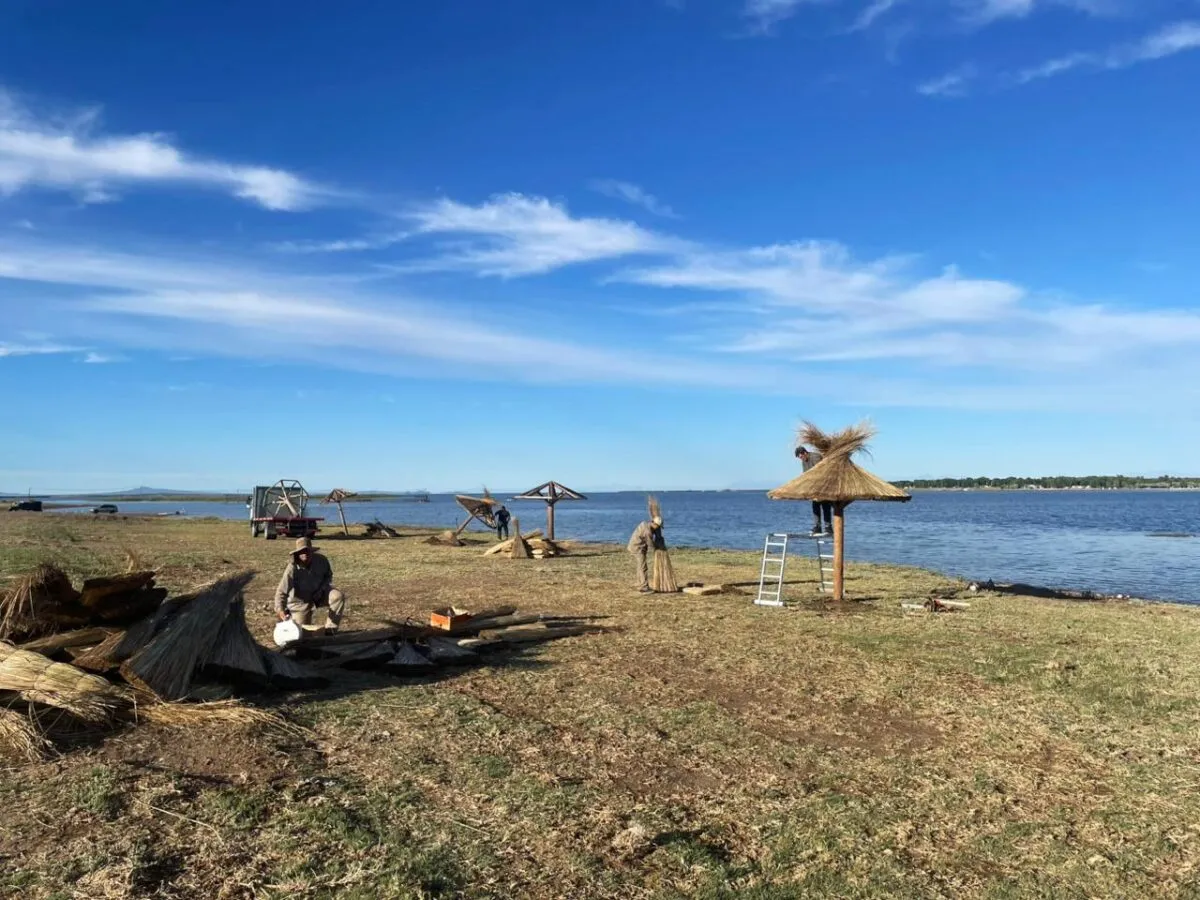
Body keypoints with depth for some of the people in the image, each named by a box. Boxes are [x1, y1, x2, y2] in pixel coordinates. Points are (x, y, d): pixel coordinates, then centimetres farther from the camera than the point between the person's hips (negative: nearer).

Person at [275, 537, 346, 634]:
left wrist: (322, 589, -14)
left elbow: (328, 575, 3)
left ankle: (330, 629, -13)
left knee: (339, 596, -26)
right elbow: (281, 592, -29)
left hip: (319, 594, 2)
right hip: (301, 601, -2)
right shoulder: (292, 569, -28)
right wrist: (280, 610, -45)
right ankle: (291, 618, 34)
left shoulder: (321, 560, -19)